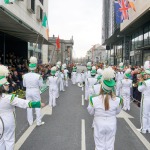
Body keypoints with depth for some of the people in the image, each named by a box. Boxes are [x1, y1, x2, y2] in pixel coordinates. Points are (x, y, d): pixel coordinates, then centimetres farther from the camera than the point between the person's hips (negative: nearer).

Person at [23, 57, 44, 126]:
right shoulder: (38, 76, -17)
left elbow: (24, 85, 4)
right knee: (37, 107, 10)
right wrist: (41, 79, 6)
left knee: (29, 107, 13)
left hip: (28, 91, 3)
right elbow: (41, 85, -8)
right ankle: (38, 122, 17)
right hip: (36, 91, -3)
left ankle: (30, 122, 23)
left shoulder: (25, 76, -7)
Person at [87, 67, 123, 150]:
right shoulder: (117, 100, -17)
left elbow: (91, 112, -6)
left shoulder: (94, 100, -22)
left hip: (99, 124, -1)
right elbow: (117, 112, 0)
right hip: (111, 124, 1)